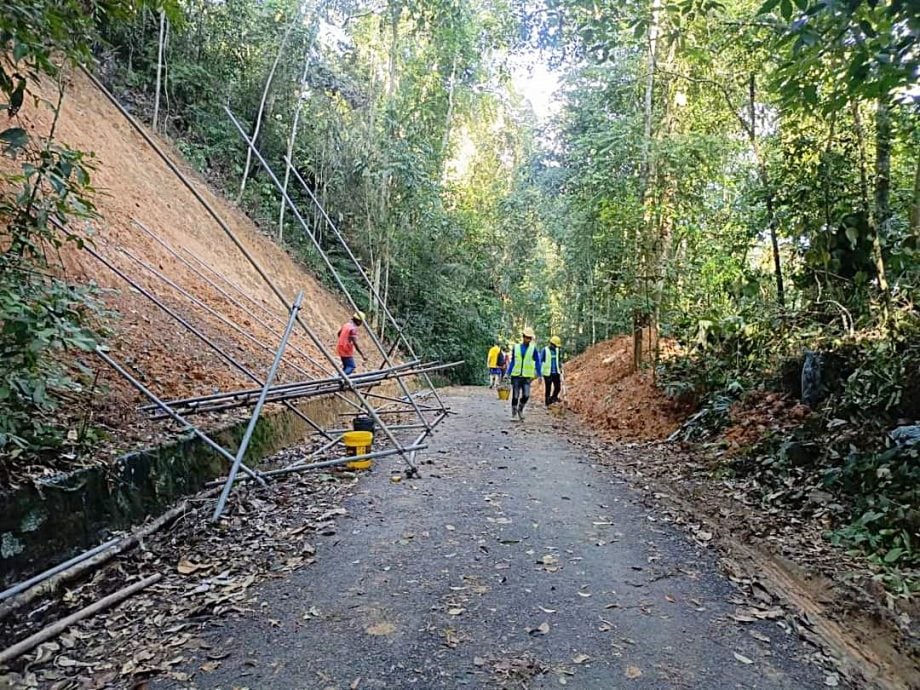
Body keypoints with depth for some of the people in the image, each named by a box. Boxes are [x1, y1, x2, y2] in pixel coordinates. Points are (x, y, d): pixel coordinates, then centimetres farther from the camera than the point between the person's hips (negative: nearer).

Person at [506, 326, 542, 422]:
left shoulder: (533, 349, 2)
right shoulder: (515, 348, 7)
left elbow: (538, 363, 4)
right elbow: (512, 362, 13)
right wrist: (508, 373, 9)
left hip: (527, 376, -1)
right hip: (516, 376, 1)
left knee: (526, 395, -11)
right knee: (515, 396, 1)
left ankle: (520, 409, 17)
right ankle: (514, 414, 15)